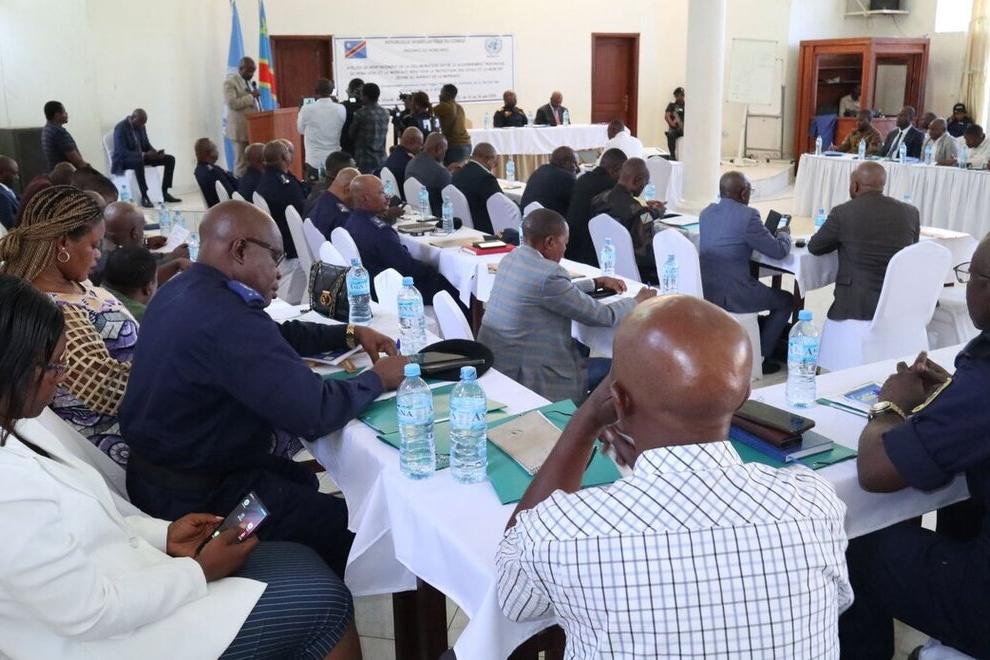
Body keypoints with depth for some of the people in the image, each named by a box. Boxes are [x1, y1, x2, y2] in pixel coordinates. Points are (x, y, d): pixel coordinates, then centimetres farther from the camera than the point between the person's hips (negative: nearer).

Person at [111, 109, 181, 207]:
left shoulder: (141, 127, 4)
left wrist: (155, 152, -11)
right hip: (123, 161, -8)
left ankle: (164, 193, -9)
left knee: (170, 159, -6)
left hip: (140, 157, 8)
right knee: (139, 161, -43)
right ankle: (144, 197, -37)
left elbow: (146, 145, 12)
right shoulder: (120, 128, -18)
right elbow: (122, 152, -26)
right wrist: (144, 155, -35)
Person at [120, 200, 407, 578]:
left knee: (302, 480, 26)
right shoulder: (228, 319, -30)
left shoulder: (180, 292, 2)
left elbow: (271, 338, 16)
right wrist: (377, 379, -13)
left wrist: (349, 334, 11)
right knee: (349, 524, 4)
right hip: (196, 499, -10)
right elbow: (314, 414, -31)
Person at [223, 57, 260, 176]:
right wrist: (251, 96, -16)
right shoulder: (230, 81, -7)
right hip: (240, 128, -7)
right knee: (242, 162, -5)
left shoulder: (248, 81, 17)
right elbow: (232, 103, -18)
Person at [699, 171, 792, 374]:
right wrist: (783, 234, 14)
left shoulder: (707, 212, 7)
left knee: (758, 286, 35)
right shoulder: (747, 215, -16)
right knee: (786, 301, 14)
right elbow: (779, 251, -8)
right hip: (728, 295, -8)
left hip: (702, 289, 8)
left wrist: (766, 232, 22)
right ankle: (759, 358, 15)